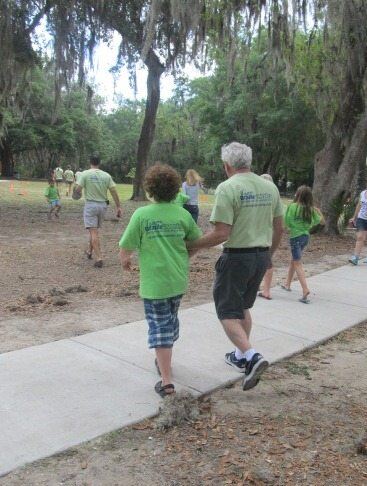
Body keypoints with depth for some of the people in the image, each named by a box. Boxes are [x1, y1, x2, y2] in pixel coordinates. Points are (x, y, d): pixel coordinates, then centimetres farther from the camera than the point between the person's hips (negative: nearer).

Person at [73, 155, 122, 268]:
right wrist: (118, 207, 3)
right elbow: (114, 191, -1)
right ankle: (90, 251, 37)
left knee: (93, 232, -5)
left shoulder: (85, 174, -7)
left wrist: (76, 194, 11)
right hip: (103, 205, 4)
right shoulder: (106, 175, 2)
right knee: (94, 230, 22)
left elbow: (77, 189, -13)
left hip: (90, 205, -4)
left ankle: (99, 258, -12)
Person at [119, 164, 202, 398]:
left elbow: (126, 247, -9)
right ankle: (165, 363, 43)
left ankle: (166, 381, 0)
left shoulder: (142, 214, -13)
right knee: (171, 322, 24)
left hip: (154, 283, -4)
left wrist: (125, 260, 13)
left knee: (159, 328, 3)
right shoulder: (183, 214, -2)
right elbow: (198, 241, 10)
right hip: (179, 281, 4)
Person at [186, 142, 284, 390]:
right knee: (244, 307, 22)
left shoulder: (227, 188, -15)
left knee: (228, 312, 4)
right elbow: (279, 228, 11)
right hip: (262, 256, 7)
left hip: (237, 257, -7)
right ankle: (241, 356, 32)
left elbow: (221, 234, -21)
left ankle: (252, 356, -13)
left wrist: (192, 245, -9)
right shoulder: (270, 187, 5)